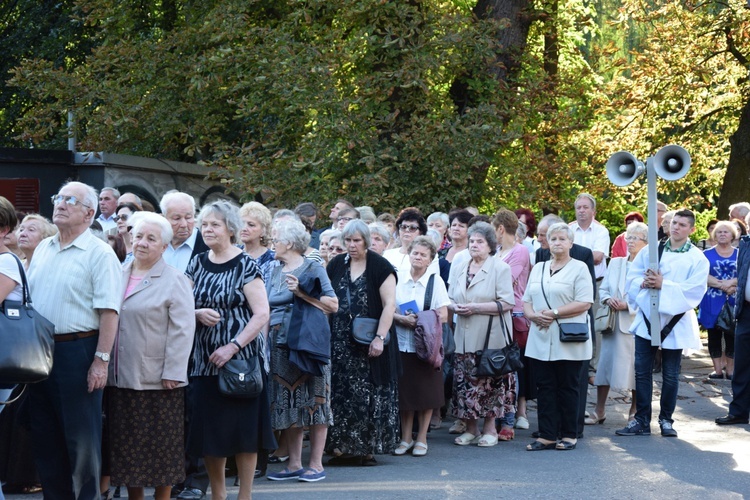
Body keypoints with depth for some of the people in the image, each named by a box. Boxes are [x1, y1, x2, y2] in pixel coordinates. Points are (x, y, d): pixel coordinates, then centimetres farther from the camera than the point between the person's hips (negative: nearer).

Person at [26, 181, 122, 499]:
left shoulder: (99, 253, -8)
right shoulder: (42, 249, 13)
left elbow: (109, 312, -14)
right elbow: (26, 298, 19)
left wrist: (101, 360, -19)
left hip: (77, 352, -7)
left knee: (81, 437, 0)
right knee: (45, 436, 12)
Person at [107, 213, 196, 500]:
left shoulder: (174, 281, -5)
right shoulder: (118, 276, 12)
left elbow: (182, 330, -11)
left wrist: (172, 372, -16)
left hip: (157, 380, -5)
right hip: (121, 379, 5)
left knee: (161, 448, 3)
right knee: (127, 446, 10)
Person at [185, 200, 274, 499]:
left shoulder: (245, 265, -6)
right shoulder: (197, 264, 9)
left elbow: (261, 314, -11)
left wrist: (233, 347, -19)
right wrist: (197, 314, -11)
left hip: (240, 359, -5)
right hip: (204, 360, 5)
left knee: (242, 431, -1)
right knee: (208, 433, 6)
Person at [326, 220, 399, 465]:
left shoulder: (380, 267, -4)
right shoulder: (336, 265, 10)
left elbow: (389, 304, -9)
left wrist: (380, 337, -17)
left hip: (369, 342, -4)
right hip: (340, 342, 4)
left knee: (369, 394, -1)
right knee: (341, 394, 2)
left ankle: (368, 447, 5)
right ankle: (343, 446, 6)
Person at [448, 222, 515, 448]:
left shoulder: (500, 268, -4)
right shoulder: (461, 268, 15)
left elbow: (506, 303, -12)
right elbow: (450, 298, 18)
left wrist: (475, 308, -17)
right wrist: (455, 307, -6)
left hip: (490, 337, -5)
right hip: (464, 337, 5)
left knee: (490, 383, -2)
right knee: (464, 383, 4)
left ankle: (490, 429, 9)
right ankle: (470, 429, 14)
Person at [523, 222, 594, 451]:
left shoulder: (579, 268, -2)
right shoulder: (538, 268, 17)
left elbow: (584, 303, -12)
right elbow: (526, 300, 17)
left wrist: (553, 313, -16)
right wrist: (533, 315, -5)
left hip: (568, 341, -5)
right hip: (541, 340, 5)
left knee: (568, 387, 1)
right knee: (545, 387, 5)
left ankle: (569, 435, 9)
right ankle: (547, 436, 8)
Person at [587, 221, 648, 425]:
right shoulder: (615, 263, 14)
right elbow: (603, 289, 16)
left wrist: (627, 305, -17)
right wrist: (608, 300, -5)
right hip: (613, 323, 5)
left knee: (635, 367, 2)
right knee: (605, 364, 3)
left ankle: (634, 411, 17)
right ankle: (599, 412, 10)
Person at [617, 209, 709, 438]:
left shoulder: (697, 259, -3)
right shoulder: (649, 251, 7)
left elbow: (694, 291, -13)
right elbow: (631, 278, 6)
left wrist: (663, 285, -19)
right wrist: (643, 283, -16)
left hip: (675, 321, -2)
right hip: (646, 319, 2)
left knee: (670, 375, 5)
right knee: (642, 371, 2)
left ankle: (666, 419, 18)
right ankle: (641, 420, 8)